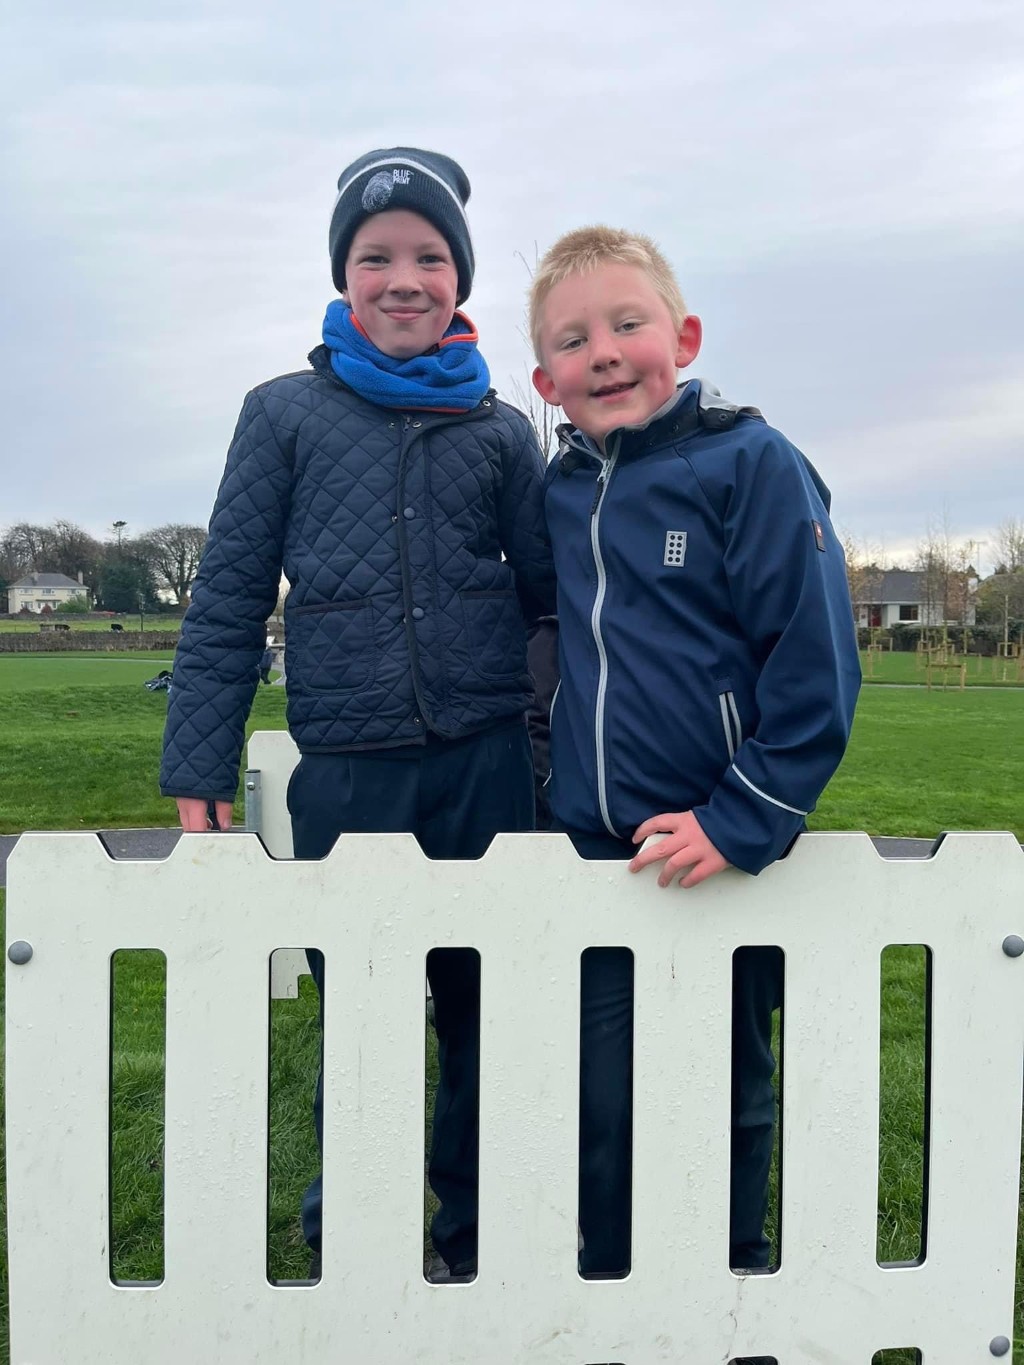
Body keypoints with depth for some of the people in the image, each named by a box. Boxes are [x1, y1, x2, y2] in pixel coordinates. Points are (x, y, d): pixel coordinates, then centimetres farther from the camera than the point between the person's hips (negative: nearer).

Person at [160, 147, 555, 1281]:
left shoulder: (501, 433, 8)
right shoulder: (287, 415, 4)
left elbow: (545, 594, 13)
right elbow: (227, 605, 3)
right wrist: (197, 782, -1)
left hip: (487, 767, 2)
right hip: (347, 773, -1)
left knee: (488, 1022, 10)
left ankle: (477, 1240, 33)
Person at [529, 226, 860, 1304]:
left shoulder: (750, 464, -10)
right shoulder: (560, 486, 7)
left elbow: (815, 670, -14)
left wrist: (739, 823, -18)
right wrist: (563, 798, 10)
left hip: (720, 857, -4)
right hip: (590, 854, 4)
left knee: (724, 1103, 13)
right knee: (601, 1109, 12)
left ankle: (729, 1283, 35)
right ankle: (608, 1281, 33)